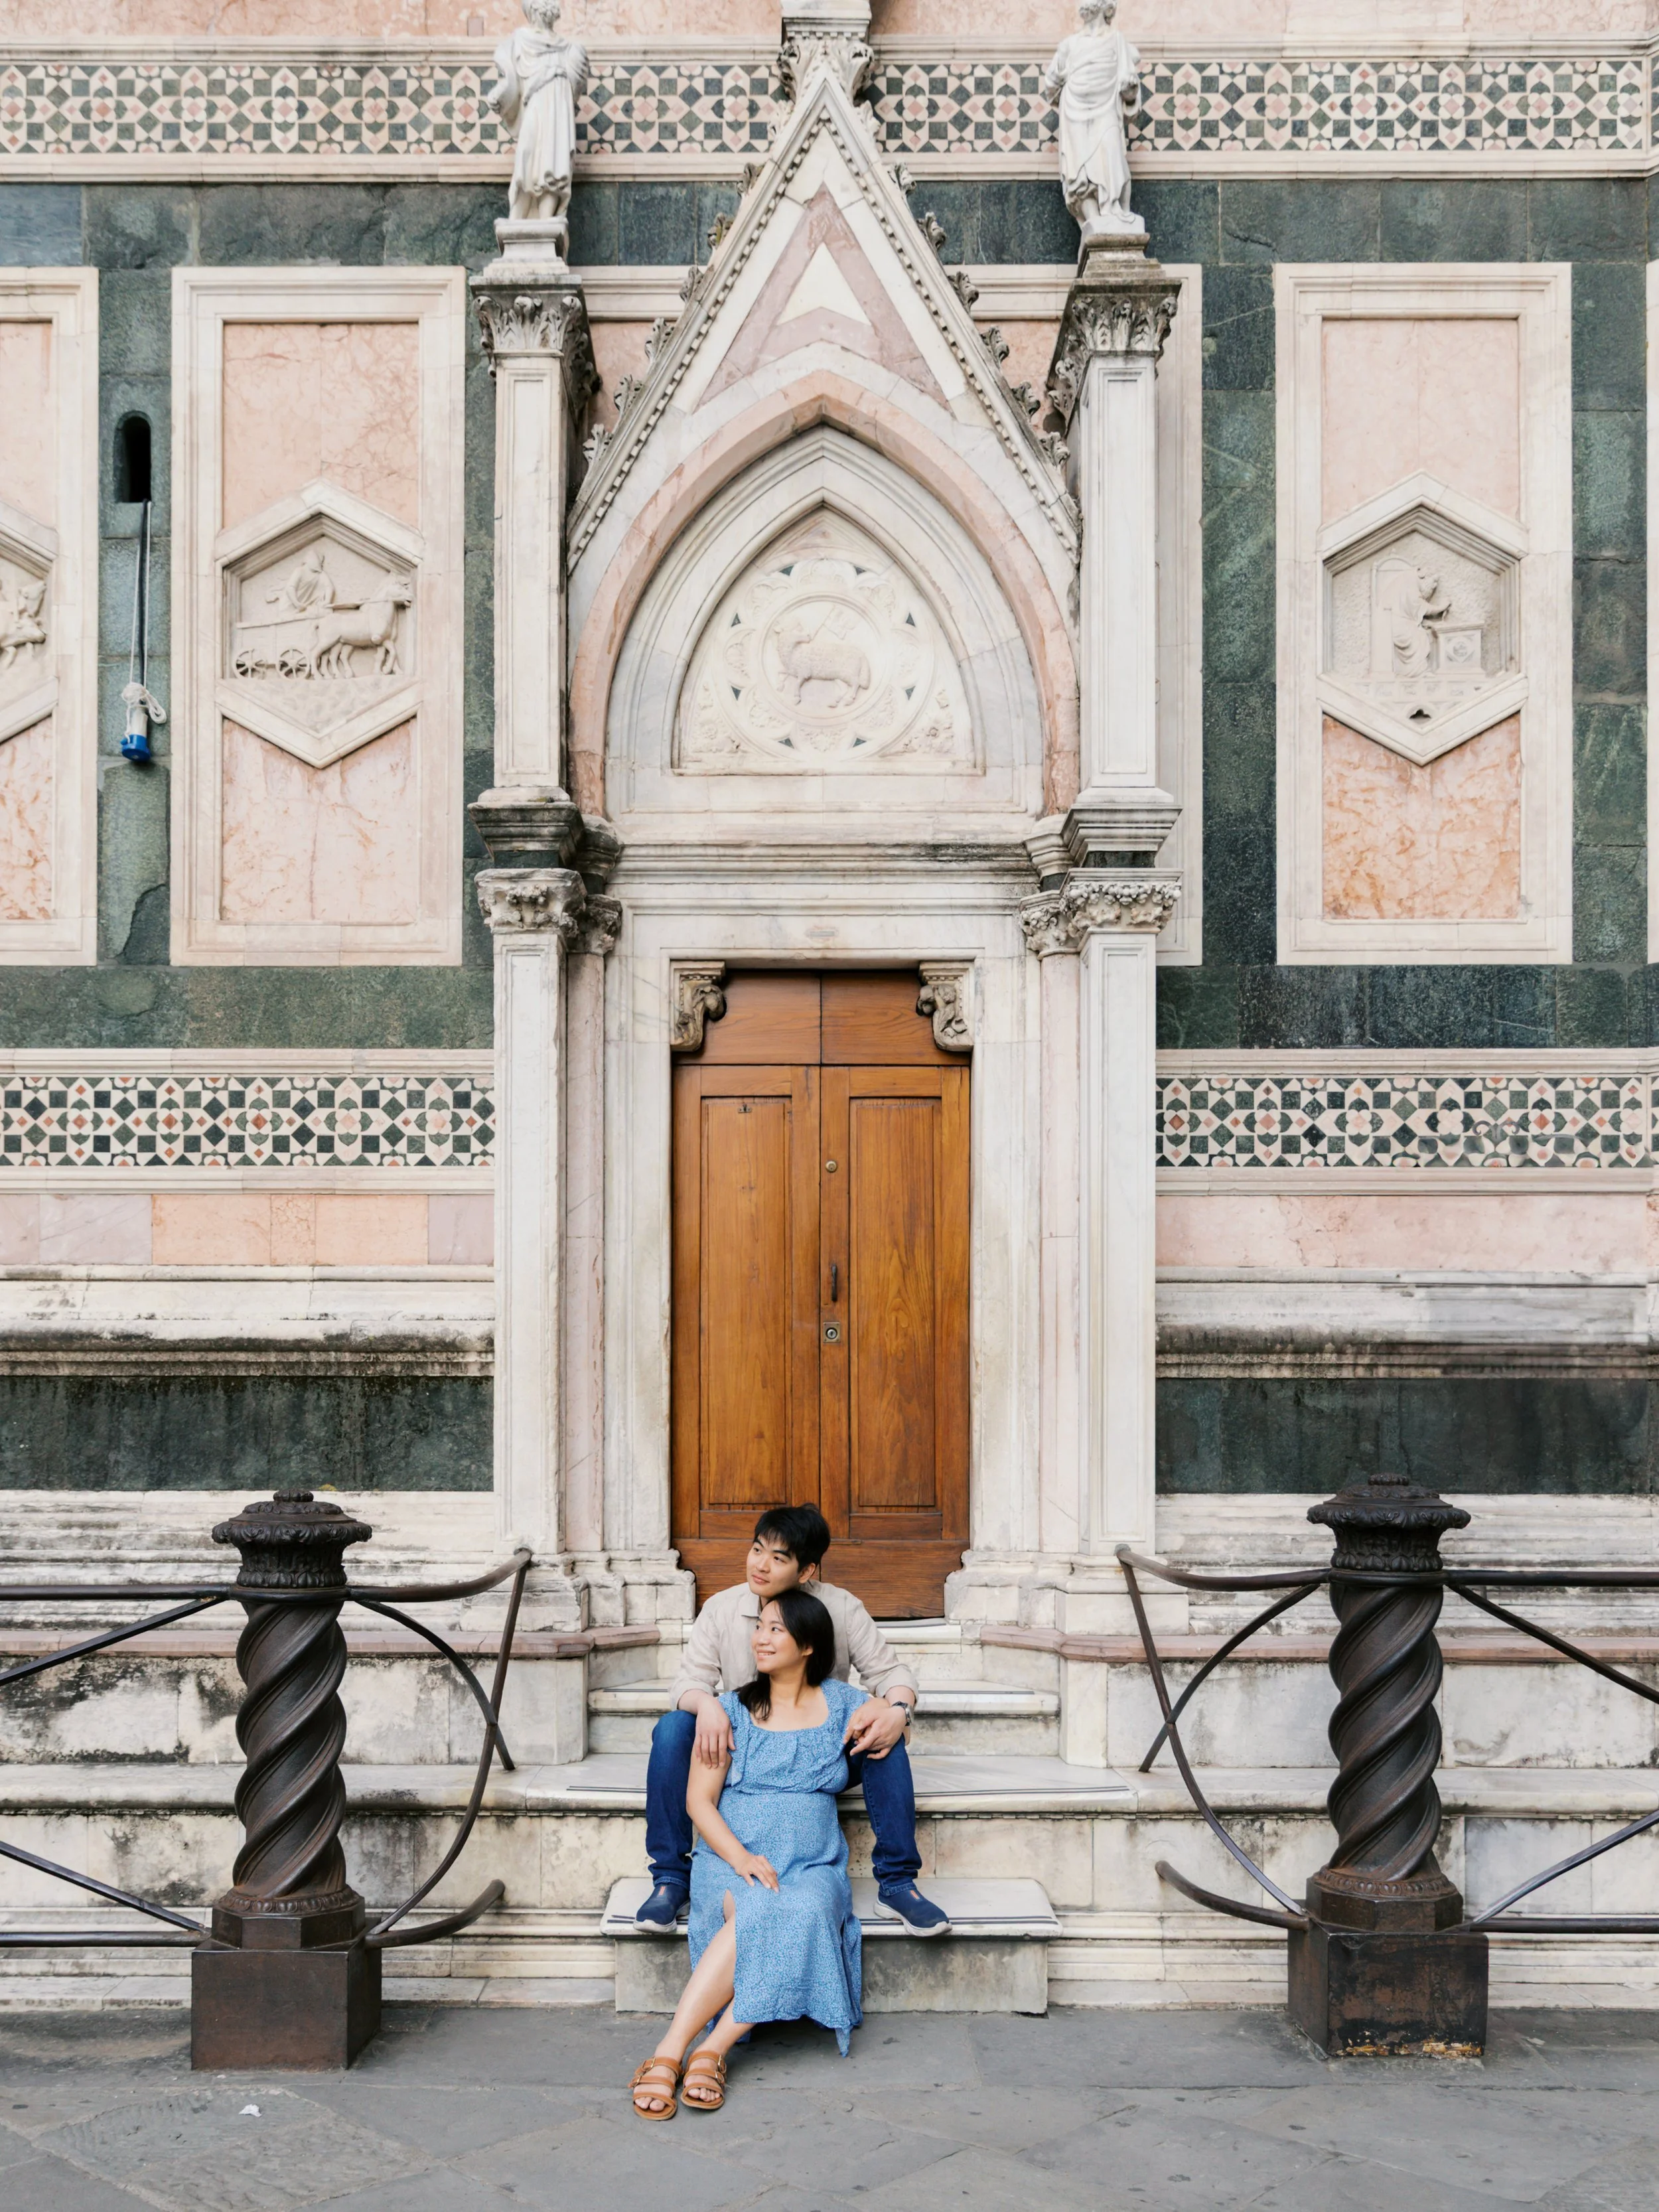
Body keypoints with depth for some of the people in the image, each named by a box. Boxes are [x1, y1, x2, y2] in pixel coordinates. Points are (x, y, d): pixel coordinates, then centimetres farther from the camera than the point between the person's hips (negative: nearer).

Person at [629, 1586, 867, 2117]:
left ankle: (711, 2051, -37)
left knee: (803, 1912, -37)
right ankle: (668, 2054, -38)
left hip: (813, 1868, 1)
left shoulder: (843, 1706, 12)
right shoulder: (732, 1711, 8)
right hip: (730, 1861, -1)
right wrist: (740, 1857, -16)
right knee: (757, 1912, -37)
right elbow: (700, 1801, 2)